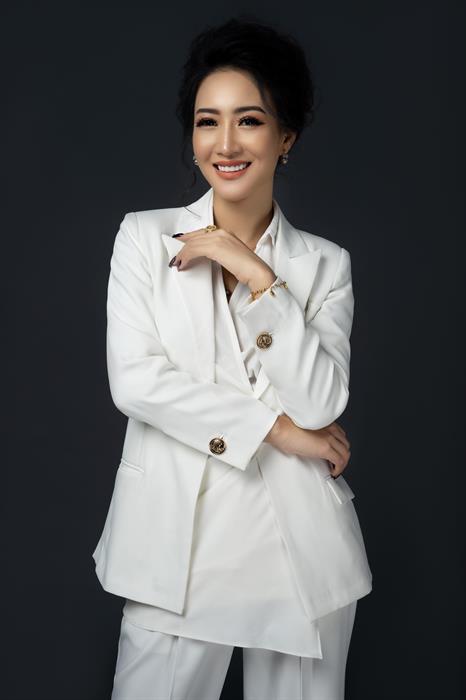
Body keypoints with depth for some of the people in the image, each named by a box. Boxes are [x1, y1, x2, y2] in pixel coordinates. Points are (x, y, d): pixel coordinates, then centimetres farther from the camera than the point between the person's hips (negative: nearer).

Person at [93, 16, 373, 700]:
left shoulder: (325, 263, 4)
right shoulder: (145, 237, 3)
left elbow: (320, 403, -9)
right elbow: (134, 380, -8)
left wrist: (256, 276, -14)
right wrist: (273, 429, -10)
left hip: (299, 544, 1)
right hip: (176, 540, 0)